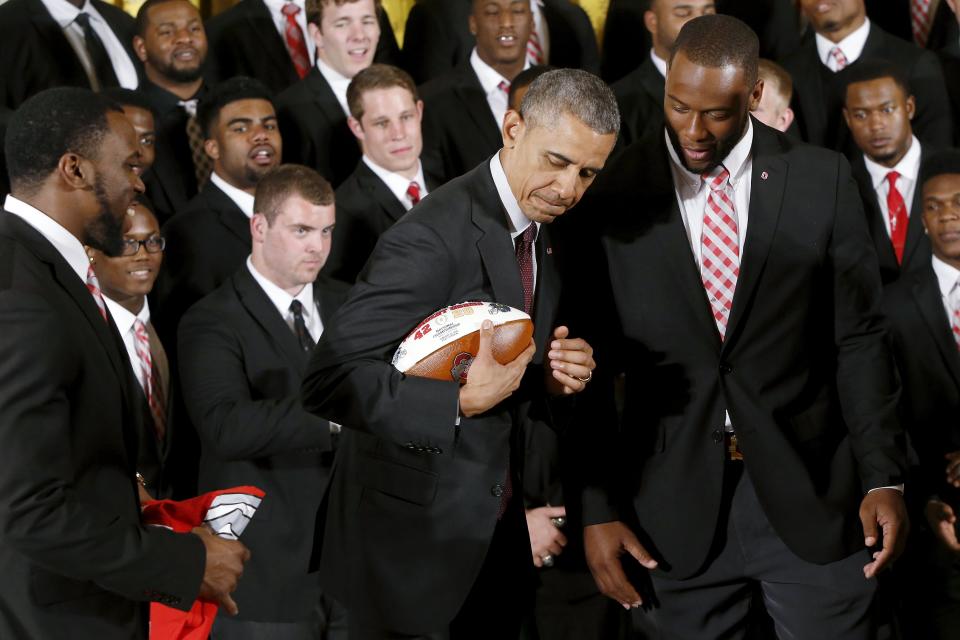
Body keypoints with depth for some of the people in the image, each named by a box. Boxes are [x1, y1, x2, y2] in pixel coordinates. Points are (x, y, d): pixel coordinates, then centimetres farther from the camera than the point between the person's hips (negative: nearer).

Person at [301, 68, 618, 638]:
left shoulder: (541, 239, 8)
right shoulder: (434, 237, -20)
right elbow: (331, 378, -25)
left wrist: (554, 380, -5)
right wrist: (461, 402, -31)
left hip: (498, 535, 8)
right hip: (415, 543, -8)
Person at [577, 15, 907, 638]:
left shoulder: (822, 180, 0)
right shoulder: (613, 198, -2)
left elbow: (859, 337, 2)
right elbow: (594, 364, 1)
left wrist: (883, 475, -4)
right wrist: (597, 507, -2)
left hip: (810, 492, 0)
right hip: (676, 499, 0)